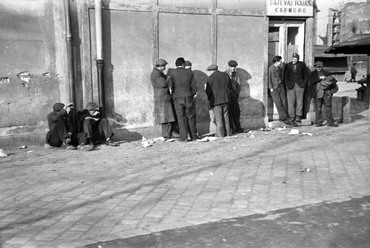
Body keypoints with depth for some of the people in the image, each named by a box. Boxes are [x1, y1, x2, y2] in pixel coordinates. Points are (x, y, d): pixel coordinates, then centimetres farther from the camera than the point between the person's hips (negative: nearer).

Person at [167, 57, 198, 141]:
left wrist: (171, 92, 11)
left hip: (177, 98, -1)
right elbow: (194, 86, 4)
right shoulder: (189, 72, 4)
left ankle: (184, 137, -3)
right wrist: (193, 95, 17)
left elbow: (170, 85, -7)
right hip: (188, 97, 2)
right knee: (190, 117, 11)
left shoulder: (172, 73, -2)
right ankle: (193, 136, 15)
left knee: (181, 118, 2)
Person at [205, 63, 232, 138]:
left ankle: (220, 134, 4)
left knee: (218, 118, 1)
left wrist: (206, 88, 9)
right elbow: (230, 87, 11)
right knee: (226, 117, 13)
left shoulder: (210, 78, -9)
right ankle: (228, 133, 17)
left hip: (216, 100, -5)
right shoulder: (225, 75, 7)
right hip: (225, 99, 5)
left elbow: (208, 92, -12)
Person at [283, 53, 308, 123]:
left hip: (300, 85, 0)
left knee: (299, 101, -1)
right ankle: (292, 117, -1)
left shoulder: (302, 65, 8)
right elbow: (285, 75, 8)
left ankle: (298, 117, 3)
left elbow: (306, 75, 12)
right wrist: (286, 84, -4)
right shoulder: (288, 65, 7)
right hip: (290, 86, 0)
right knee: (290, 102, -5)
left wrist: (304, 83, 2)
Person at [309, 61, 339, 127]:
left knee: (328, 107, 0)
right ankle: (319, 122, 8)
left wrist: (331, 82, -12)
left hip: (326, 93, 1)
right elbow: (311, 82, -7)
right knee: (318, 108, 0)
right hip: (317, 93, -1)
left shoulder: (326, 73, 13)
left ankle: (330, 122, 4)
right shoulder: (313, 74, 9)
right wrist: (319, 78, -16)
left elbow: (333, 80, 10)